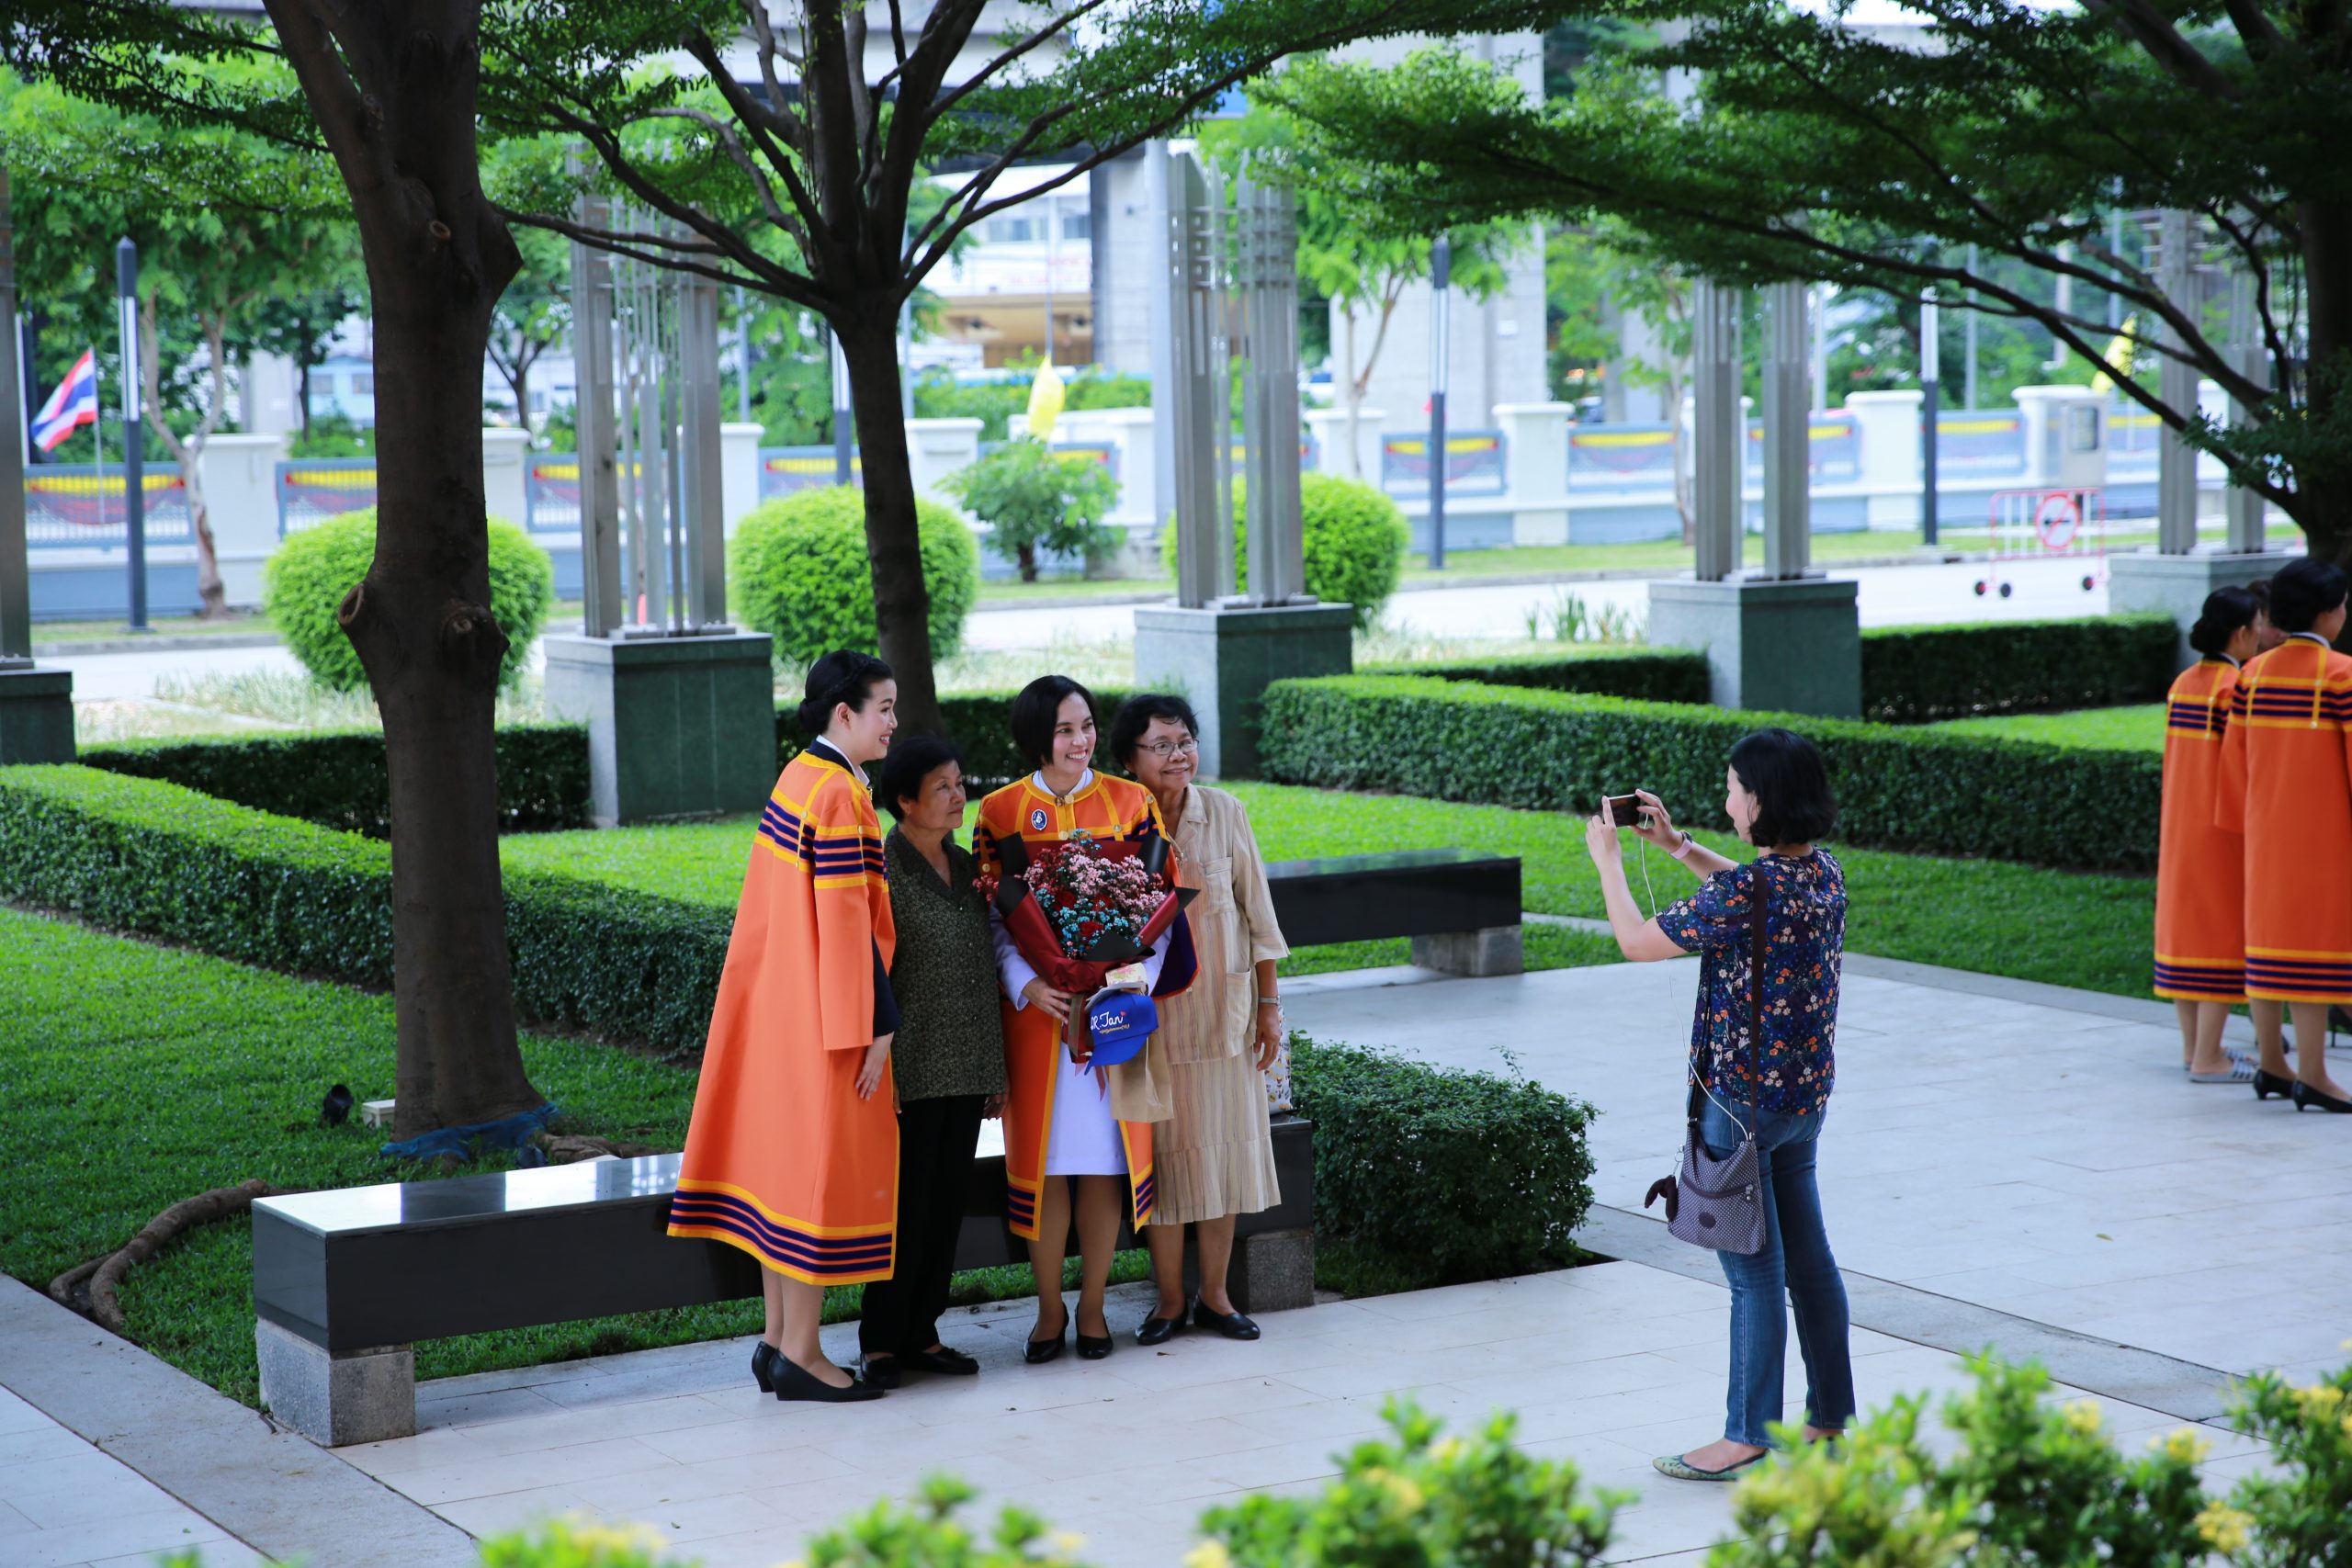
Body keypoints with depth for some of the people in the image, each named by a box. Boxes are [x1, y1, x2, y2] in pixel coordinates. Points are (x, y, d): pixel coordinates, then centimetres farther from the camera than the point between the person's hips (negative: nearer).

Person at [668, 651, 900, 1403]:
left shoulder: (798, 778, 10)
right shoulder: (839, 796, -19)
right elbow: (845, 918, -21)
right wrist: (873, 1024, -18)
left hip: (780, 999, 9)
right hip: (824, 1007, -9)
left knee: (787, 1160, 12)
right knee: (825, 1164, -3)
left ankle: (778, 1339, 18)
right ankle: (799, 1354, 2)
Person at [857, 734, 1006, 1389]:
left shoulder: (968, 866, 12)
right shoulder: (882, 869, -9)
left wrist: (996, 1067, 16)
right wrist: (879, 1068, -17)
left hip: (966, 1068, 7)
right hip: (913, 1070, -7)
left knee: (948, 1205, 9)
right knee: (907, 1206, -3)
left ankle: (922, 1334, 17)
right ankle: (881, 1343, 6)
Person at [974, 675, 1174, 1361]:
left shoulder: (1129, 802, 3)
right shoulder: (1000, 811, 2)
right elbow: (990, 917, 1)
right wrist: (1026, 985, -14)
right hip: (1037, 1006, 0)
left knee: (1105, 1153, 1)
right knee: (1043, 1156, 1)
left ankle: (1093, 1306, 13)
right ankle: (1050, 1310, 12)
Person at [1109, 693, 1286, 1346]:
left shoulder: (1223, 814, -2)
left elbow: (1257, 912, 3)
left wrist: (1269, 1004, 3)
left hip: (1222, 1010, 1)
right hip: (1147, 1016, -1)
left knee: (1222, 1149, 5)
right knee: (1160, 1152, 2)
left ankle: (1215, 1294, 16)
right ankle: (1169, 1300, 13)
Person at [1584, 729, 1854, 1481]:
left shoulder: (1744, 892, -24)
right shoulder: (1823, 872, 2)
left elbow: (1637, 942, -14)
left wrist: (1608, 859, 0)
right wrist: (1675, 844, 23)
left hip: (1743, 1101, -8)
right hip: (1807, 1094, 8)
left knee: (1754, 1272, 0)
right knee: (1808, 1257, 16)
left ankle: (1749, 1439, 8)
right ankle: (1830, 1418, 25)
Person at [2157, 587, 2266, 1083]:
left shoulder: (2182, 684, 7)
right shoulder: (2235, 687, -16)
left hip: (2180, 823, 8)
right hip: (2223, 824, -8)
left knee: (2186, 922, 12)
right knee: (2223, 929, -3)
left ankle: (2194, 1046, 19)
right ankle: (2207, 1058, -2)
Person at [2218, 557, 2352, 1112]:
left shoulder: (2253, 673, 4)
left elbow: (2235, 752, 8)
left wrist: (2244, 822, 18)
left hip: (2266, 828, 6)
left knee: (2268, 936, 12)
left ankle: (2271, 1065, 17)